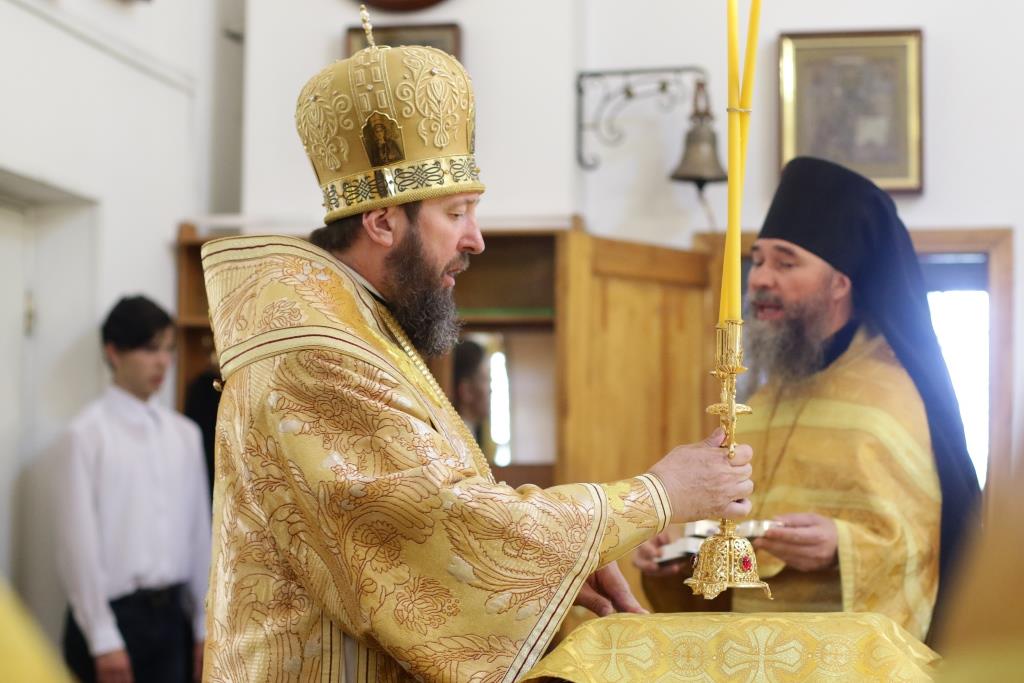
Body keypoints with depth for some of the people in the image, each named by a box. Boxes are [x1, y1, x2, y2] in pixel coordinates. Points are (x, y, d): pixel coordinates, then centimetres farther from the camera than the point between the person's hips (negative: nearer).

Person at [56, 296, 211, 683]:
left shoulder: (184, 434, 8)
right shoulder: (88, 434, -8)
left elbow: (199, 532, 10)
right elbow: (80, 542, -9)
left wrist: (204, 626, 10)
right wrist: (103, 640, -11)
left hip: (170, 615, 5)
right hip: (114, 614, -5)